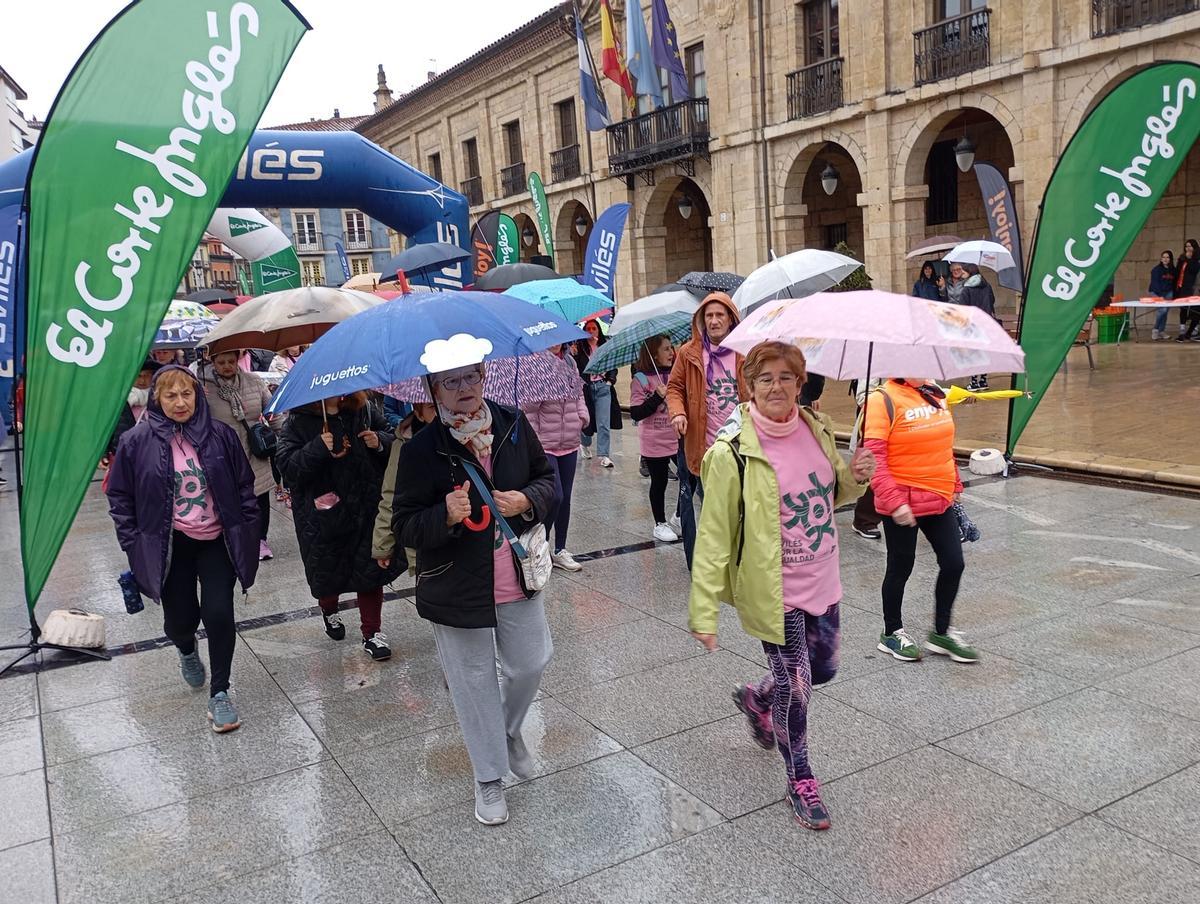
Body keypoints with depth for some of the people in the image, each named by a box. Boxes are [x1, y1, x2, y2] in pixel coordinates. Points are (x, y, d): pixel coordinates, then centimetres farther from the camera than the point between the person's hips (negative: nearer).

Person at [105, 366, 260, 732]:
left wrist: (248, 533, 1)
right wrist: (133, 543, -2)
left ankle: (219, 693, 11)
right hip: (168, 546, 0)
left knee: (219, 614, -9)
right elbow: (120, 496, 2)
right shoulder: (137, 441, -6)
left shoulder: (220, 435, -4)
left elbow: (244, 486, 4)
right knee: (180, 619, 7)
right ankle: (187, 651, 47)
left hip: (217, 541, 0)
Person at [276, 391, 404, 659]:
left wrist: (380, 442, -11)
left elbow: (392, 440, 11)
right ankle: (329, 611, 47)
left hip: (366, 509, 2)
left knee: (371, 567, 4)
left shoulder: (363, 412, 1)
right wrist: (318, 448, -29)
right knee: (328, 568, 14)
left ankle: (372, 632, 17)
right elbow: (287, 465, -15)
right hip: (323, 513, -2)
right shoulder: (299, 421, -8)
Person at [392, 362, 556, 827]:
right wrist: (446, 516, -32)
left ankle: (509, 731, 48)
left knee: (530, 664, 15)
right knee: (474, 681, 10)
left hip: (517, 579, 4)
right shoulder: (422, 449, -16)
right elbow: (404, 526, -13)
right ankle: (489, 779, 31)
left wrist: (528, 501, -14)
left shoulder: (513, 425, -5)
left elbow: (547, 478, 7)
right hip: (457, 589, -3)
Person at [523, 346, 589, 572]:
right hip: (544, 445, -7)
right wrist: (533, 440, -16)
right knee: (555, 496, -10)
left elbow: (579, 394, 16)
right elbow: (528, 408, -15)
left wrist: (582, 416, 0)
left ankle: (560, 550, 25)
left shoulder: (569, 363, 6)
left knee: (565, 498, 13)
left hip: (570, 444, 7)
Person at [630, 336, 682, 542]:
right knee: (659, 482, 7)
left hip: (678, 438, 5)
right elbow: (636, 414, -15)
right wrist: (658, 397, -21)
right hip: (655, 442, -5)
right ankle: (660, 524, 22)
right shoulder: (641, 379, -10)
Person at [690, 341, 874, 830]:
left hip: (822, 582, 6)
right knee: (795, 684, 3)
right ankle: (800, 780, 28)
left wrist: (856, 477, -8)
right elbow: (713, 536, -18)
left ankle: (756, 699, 52)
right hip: (773, 591, -6)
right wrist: (704, 611, -20)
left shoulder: (817, 429, -2)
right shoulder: (732, 453, -19)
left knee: (823, 668, 21)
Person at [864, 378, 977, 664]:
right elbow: (873, 456, -20)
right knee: (901, 567, 8)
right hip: (902, 506, -7)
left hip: (940, 500, 7)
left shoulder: (935, 394, 8)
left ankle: (942, 633, 28)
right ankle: (892, 633, 29)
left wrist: (955, 484, 19)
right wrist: (894, 501, -25)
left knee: (953, 563, 8)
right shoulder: (882, 400, -15)